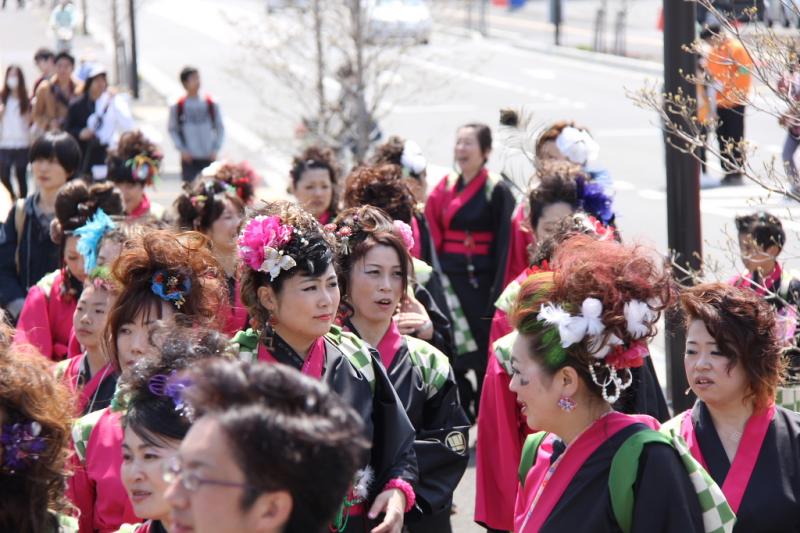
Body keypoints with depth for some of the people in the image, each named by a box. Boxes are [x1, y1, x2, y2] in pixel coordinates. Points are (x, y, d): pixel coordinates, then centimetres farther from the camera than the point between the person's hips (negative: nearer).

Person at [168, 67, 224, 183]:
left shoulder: (211, 105, -1)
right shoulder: (177, 107, -4)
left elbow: (220, 128, 6)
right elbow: (173, 130, 3)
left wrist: (216, 149, -2)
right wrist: (182, 149, -6)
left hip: (209, 158, 1)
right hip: (189, 158, -1)